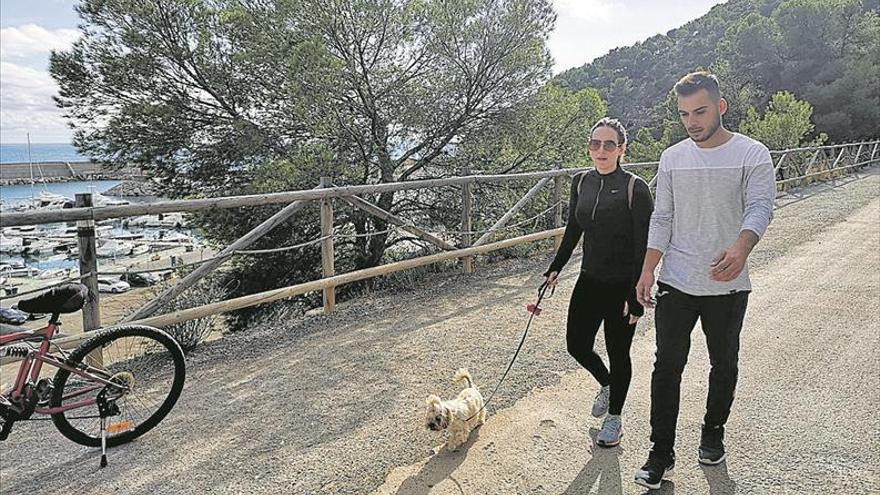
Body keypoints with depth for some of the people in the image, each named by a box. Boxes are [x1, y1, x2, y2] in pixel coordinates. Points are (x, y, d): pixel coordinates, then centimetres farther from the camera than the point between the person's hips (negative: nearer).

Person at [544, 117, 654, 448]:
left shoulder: (635, 188, -15)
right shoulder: (581, 183, 2)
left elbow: (644, 246, -15)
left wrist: (637, 296, -17)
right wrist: (555, 269, 15)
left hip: (622, 286, -5)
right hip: (590, 280, 5)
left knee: (618, 352, 8)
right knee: (576, 345, 10)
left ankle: (615, 418, 30)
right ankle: (607, 385, 43)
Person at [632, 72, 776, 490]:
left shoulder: (752, 154, -5)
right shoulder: (672, 158, 5)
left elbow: (760, 207, -18)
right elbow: (662, 218, 7)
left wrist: (741, 248, -39)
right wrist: (647, 270, -2)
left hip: (728, 286, -1)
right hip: (676, 283, 2)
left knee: (724, 365, 15)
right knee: (667, 365, 0)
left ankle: (713, 432, 38)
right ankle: (662, 452, 11)